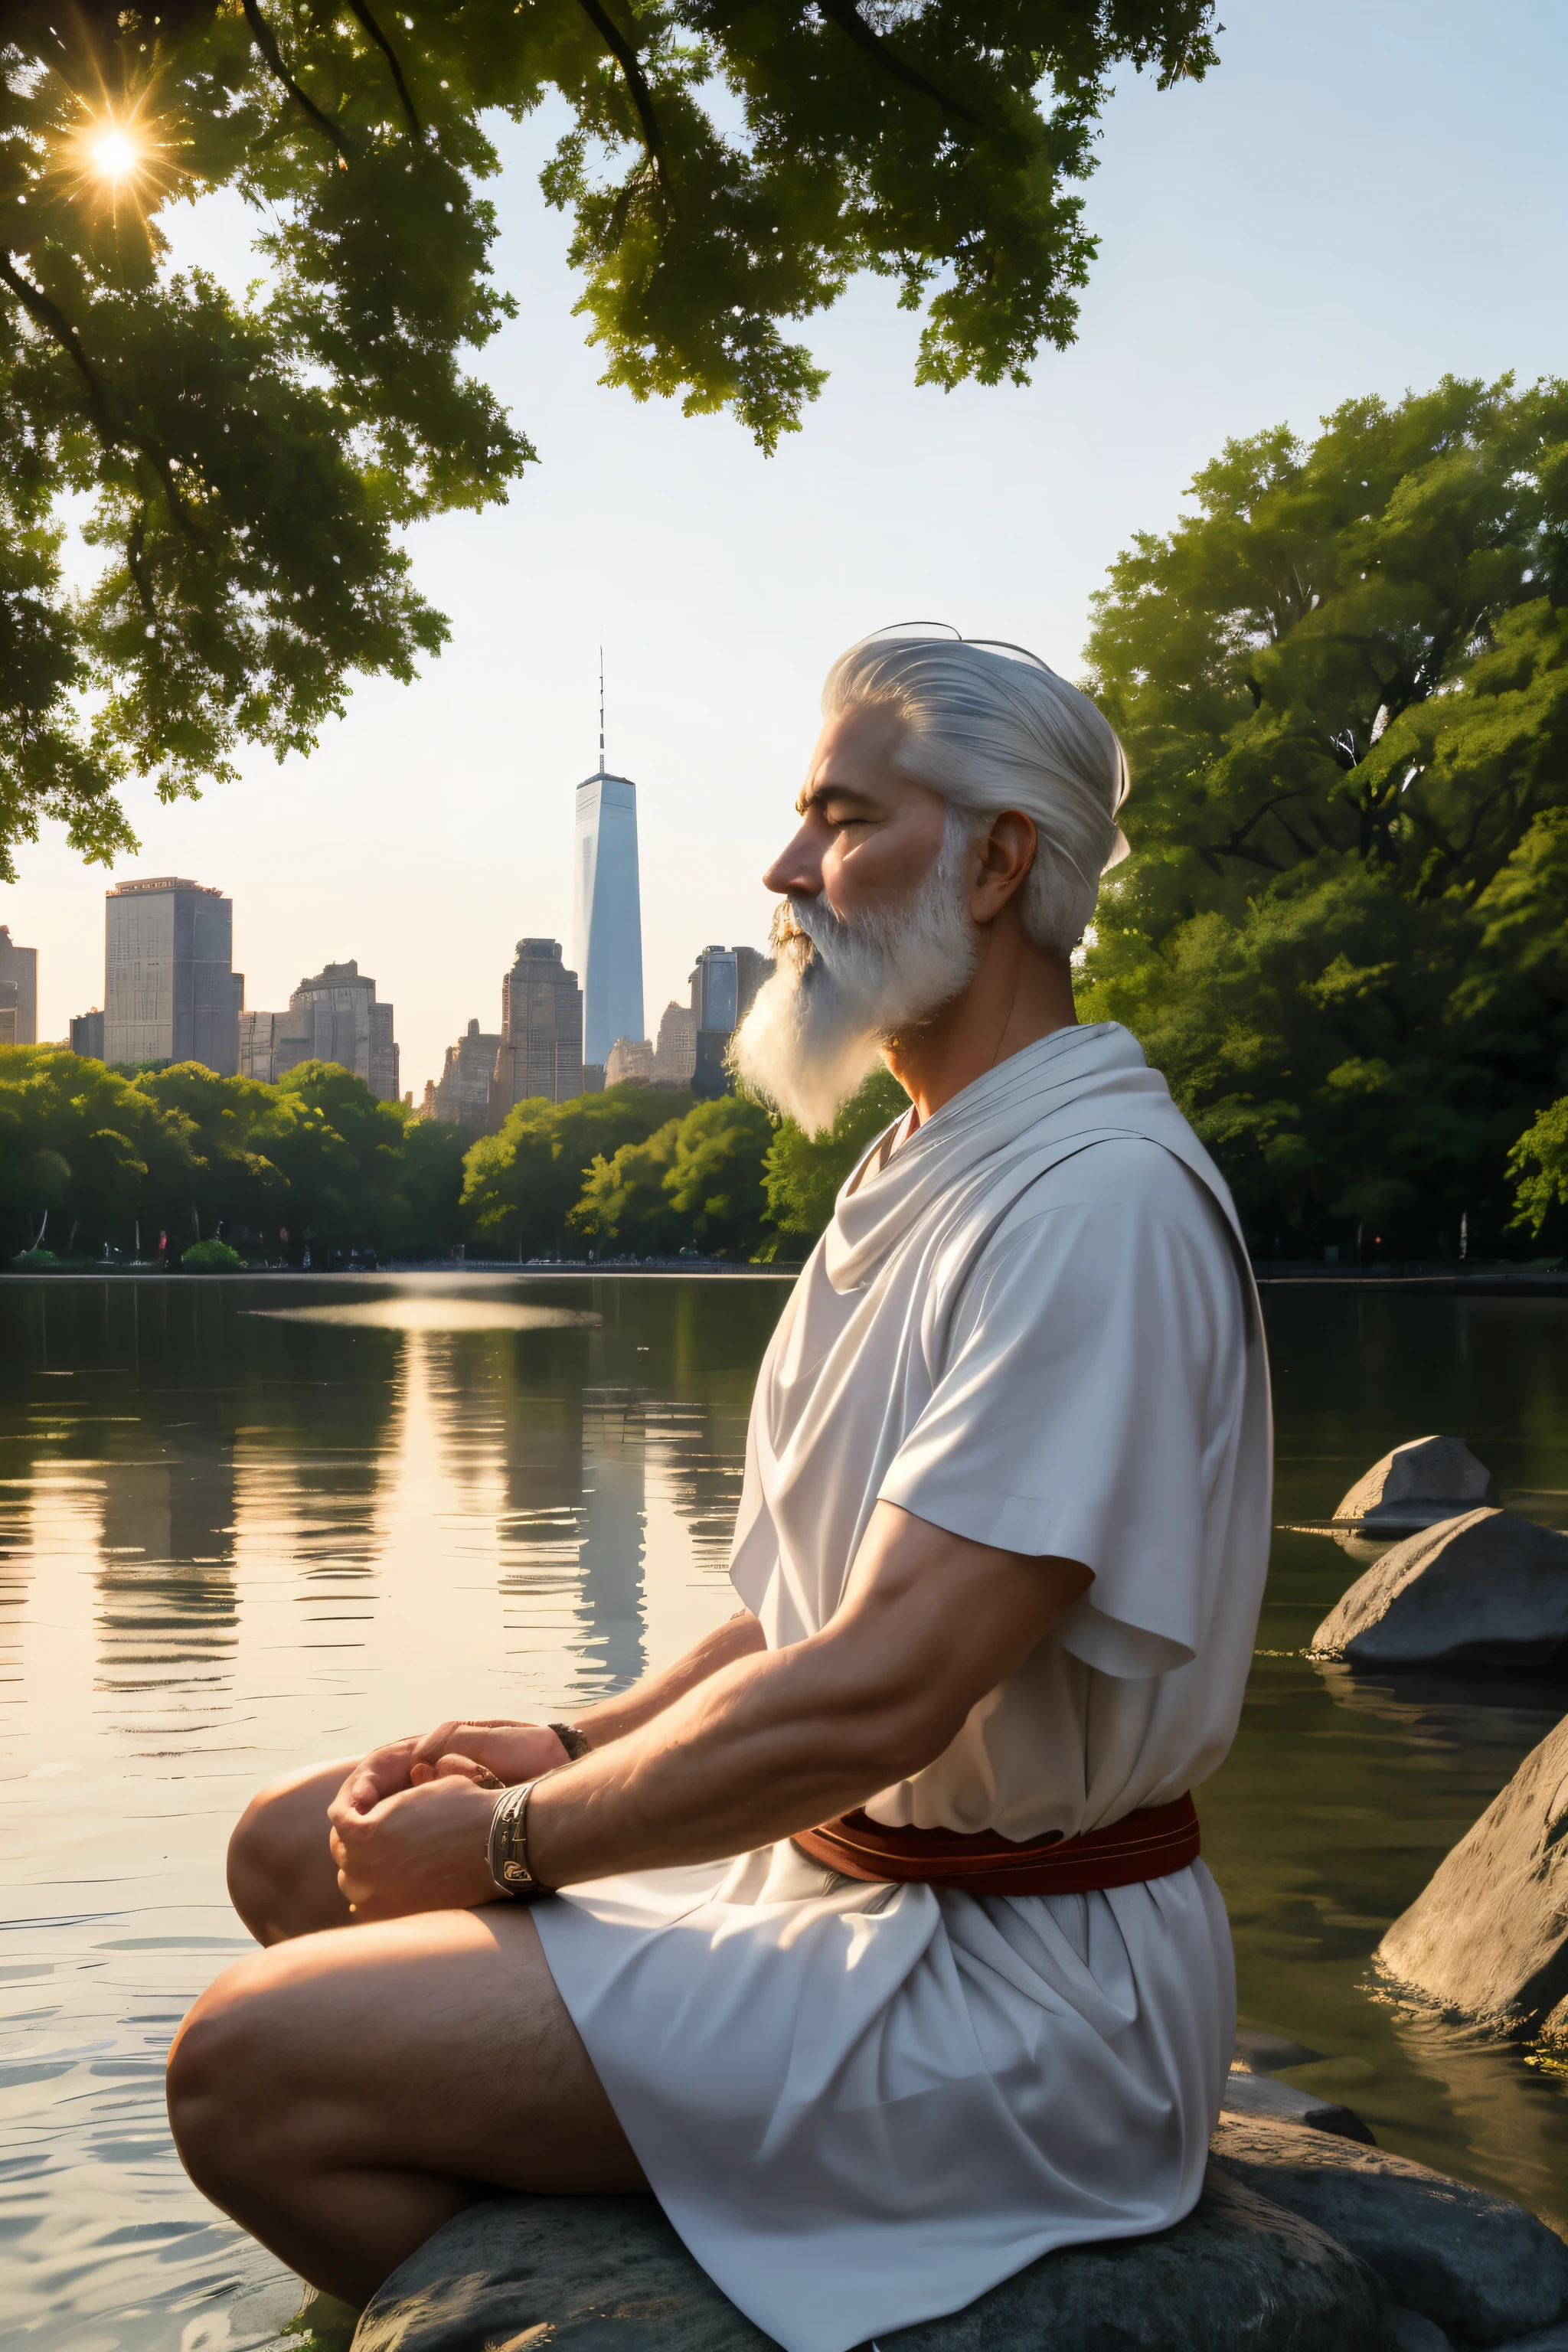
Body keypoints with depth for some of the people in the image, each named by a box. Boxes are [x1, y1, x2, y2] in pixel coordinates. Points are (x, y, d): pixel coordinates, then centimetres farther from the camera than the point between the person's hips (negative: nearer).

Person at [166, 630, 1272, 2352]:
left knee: (251, 2072, -17)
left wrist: (512, 1840, -14)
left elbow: (881, 1691, -26)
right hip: (838, 1858, 10)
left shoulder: (1098, 1201, -21)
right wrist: (571, 1747, 4)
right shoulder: (923, 1175, 13)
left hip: (1012, 1976, -10)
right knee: (296, 1847, 9)